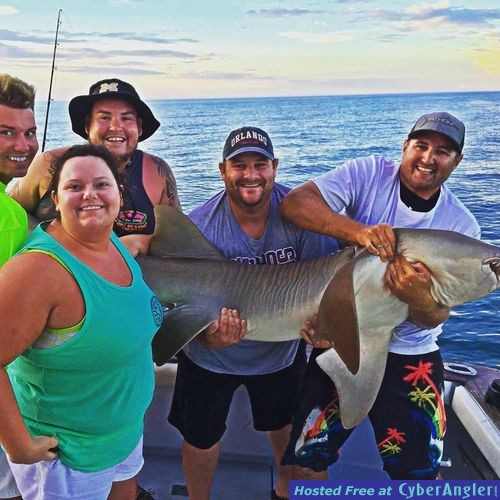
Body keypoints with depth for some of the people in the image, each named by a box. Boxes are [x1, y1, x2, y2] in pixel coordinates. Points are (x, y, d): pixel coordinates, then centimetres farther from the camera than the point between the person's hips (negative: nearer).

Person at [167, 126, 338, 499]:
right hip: (212, 357, -2)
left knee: (285, 424, 28)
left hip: (282, 350, 3)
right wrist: (210, 338, -44)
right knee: (201, 439, 15)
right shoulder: (200, 228, -25)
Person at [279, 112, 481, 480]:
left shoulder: (462, 226, -5)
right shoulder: (369, 174, -9)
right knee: (308, 459, 5)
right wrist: (358, 231, -37)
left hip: (410, 357, 2)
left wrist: (419, 298, -35)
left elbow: (438, 314, -11)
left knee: (419, 471, 11)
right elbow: (293, 203, -22)